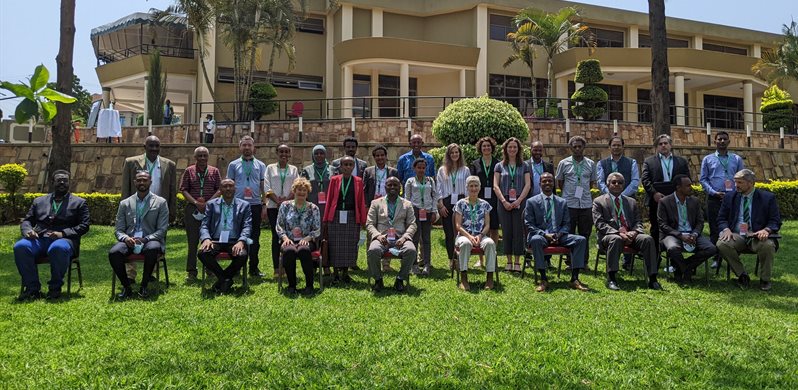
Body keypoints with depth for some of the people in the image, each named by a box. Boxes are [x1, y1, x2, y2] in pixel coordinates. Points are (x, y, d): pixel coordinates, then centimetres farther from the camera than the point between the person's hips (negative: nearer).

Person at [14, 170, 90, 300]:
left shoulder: (79, 203, 16)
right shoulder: (39, 201, 26)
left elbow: (84, 226, 5)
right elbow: (26, 221, 22)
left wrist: (62, 233, -12)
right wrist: (28, 231, -4)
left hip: (63, 239, -3)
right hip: (38, 239, 4)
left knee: (58, 248, -39)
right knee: (20, 247, -29)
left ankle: (55, 288, -21)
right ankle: (32, 288, -19)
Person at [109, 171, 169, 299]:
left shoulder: (160, 202, 6)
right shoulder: (125, 203, 14)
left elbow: (162, 230, -1)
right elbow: (118, 230, 10)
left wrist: (145, 239, -17)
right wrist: (126, 238, -14)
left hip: (150, 240, -2)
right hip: (129, 241, 2)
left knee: (152, 249, -38)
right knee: (113, 252, -30)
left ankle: (144, 286, -17)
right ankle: (126, 286, -9)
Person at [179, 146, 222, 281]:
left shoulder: (214, 171, 9)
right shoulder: (189, 171, 8)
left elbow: (219, 189, 3)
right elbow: (183, 189, 2)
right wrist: (195, 202, -11)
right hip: (192, 209, 0)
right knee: (192, 240, 0)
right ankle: (191, 271, 6)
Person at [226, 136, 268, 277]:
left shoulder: (260, 165, 11)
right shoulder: (233, 165, 9)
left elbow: (263, 187, 8)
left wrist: (264, 205, 1)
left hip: (255, 205, 1)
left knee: (255, 237, 5)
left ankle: (254, 267, 13)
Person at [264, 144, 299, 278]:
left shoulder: (293, 169, 12)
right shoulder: (270, 168, 10)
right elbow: (267, 188, 1)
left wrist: (286, 200, -12)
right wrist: (277, 200, -12)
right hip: (273, 206, -1)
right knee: (276, 235, -2)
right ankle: (276, 268, -1)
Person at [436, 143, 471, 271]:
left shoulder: (465, 170, 9)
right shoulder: (442, 170, 9)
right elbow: (438, 189, 5)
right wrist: (441, 205, -4)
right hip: (446, 202, 1)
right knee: (448, 232, 2)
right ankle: (451, 259, 10)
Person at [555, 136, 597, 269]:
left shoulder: (591, 164, 8)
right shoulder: (564, 163, 3)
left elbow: (592, 183, 16)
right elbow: (559, 183, 10)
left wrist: (582, 191, 9)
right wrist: (569, 193, 8)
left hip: (586, 203, 2)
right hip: (569, 203, -2)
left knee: (585, 234, 6)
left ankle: (584, 262, 15)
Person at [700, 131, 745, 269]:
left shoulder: (737, 159, 12)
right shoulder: (708, 159, 9)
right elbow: (703, 179, 4)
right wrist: (714, 192, -9)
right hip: (714, 199, -1)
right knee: (715, 229, 1)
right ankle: (716, 258, 8)